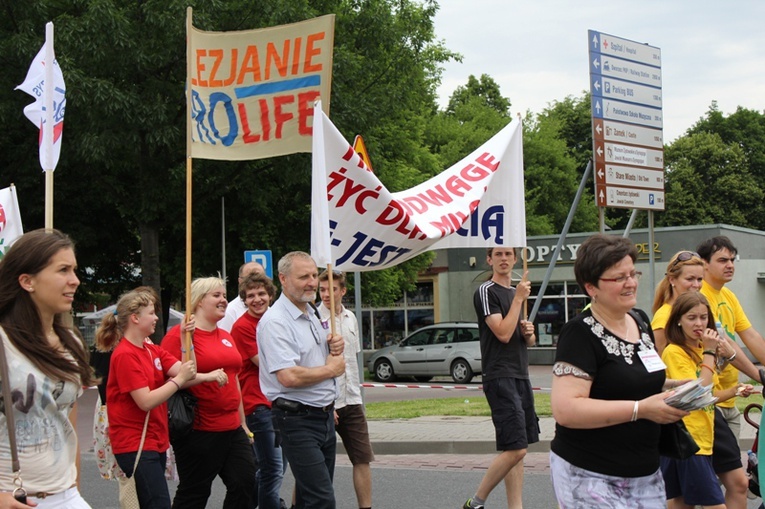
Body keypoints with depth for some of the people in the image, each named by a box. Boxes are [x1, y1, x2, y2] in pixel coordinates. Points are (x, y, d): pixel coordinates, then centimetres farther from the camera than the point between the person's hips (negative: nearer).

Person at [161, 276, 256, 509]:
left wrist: (243, 424, 22)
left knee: (246, 483, 5)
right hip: (199, 431, -7)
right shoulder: (179, 334, -10)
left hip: (232, 429, 7)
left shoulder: (226, 337, 14)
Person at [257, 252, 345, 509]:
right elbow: (289, 377, -26)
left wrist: (334, 348, 5)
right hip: (298, 421, -9)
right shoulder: (275, 321, -16)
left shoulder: (312, 315, 14)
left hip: (324, 417, 9)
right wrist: (330, 369, -11)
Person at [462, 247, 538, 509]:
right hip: (500, 378, -9)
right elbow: (503, 333, -17)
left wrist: (529, 333, 3)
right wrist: (519, 298, -12)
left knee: (516, 449, 7)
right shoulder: (486, 292, -7)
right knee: (515, 449, -14)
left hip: (520, 376, 9)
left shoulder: (516, 292, 19)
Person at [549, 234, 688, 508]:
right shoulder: (581, 333, -15)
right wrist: (641, 409, -25)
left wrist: (674, 386, 7)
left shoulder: (640, 321, 10)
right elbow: (565, 409, -25)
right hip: (591, 478, -8)